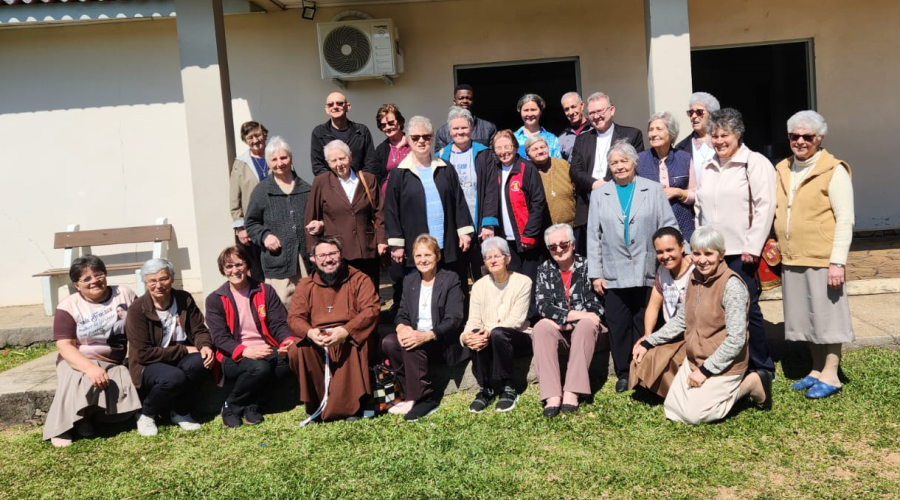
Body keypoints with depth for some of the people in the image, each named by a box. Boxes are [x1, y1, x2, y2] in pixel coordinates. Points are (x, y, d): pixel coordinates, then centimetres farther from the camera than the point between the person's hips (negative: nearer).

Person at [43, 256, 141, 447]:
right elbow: (65, 346, -12)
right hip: (77, 362, -2)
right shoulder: (68, 307, -3)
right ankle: (60, 427, -11)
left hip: (115, 364, 2)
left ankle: (86, 416, 3)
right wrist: (90, 368, -29)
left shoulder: (124, 294, 1)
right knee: (83, 383, -35)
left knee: (127, 398, -24)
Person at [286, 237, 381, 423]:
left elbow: (371, 310, -10)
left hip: (351, 339, -2)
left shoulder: (358, 279, 3)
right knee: (295, 349, -27)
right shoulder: (305, 285, 12)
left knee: (356, 342, -35)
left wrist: (345, 331, -27)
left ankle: (352, 403, -22)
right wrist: (309, 332, -23)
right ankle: (318, 402, -11)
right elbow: (294, 318, 2)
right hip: (316, 342, 2)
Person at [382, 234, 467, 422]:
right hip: (414, 336, 6)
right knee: (388, 342, -22)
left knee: (412, 347, -33)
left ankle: (425, 399, -23)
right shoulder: (410, 281, 12)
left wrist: (427, 335, -30)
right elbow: (402, 313, 8)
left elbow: (454, 320, -15)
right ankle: (410, 395, -13)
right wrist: (401, 327, -18)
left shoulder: (450, 280, -6)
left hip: (443, 341, -6)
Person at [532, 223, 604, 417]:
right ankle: (552, 395, -37)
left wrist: (565, 320, -16)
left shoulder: (586, 266, 0)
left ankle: (572, 392, -34)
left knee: (586, 325, -33)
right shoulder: (545, 270, 6)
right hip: (557, 334, 1)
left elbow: (596, 307, -6)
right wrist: (578, 314, -18)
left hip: (583, 330, -1)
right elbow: (543, 306, -7)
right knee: (541, 327, -29)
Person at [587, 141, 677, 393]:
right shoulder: (599, 195, 11)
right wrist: (595, 274, 3)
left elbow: (669, 228, 4)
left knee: (645, 324, 4)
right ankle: (623, 373, 16)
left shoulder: (654, 190, 7)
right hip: (613, 274, 1)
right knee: (618, 325, 4)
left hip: (647, 272, -1)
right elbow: (593, 236, 8)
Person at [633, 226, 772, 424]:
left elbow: (736, 339, -22)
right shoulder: (695, 278, 3)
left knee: (694, 414, -12)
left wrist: (705, 371, -18)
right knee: (672, 409, 3)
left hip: (723, 366, -7)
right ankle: (725, 388, 20)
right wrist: (648, 343, 8)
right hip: (693, 360, 7)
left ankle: (751, 383, 6)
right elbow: (681, 319, 14)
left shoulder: (731, 285, -20)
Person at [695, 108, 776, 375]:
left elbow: (765, 206, -9)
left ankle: (762, 366, 14)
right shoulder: (708, 167, 16)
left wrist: (752, 247, -13)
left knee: (747, 308, -1)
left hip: (741, 252, -5)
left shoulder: (755, 163, -3)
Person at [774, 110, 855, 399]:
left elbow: (845, 220, -11)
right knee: (805, 317, 13)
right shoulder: (782, 170, 11)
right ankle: (817, 369, 25)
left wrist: (838, 261, -16)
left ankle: (830, 375, 13)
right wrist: (781, 249, 9)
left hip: (822, 260, -6)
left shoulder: (833, 171, -7)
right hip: (791, 260, 6)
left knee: (826, 315, 3)